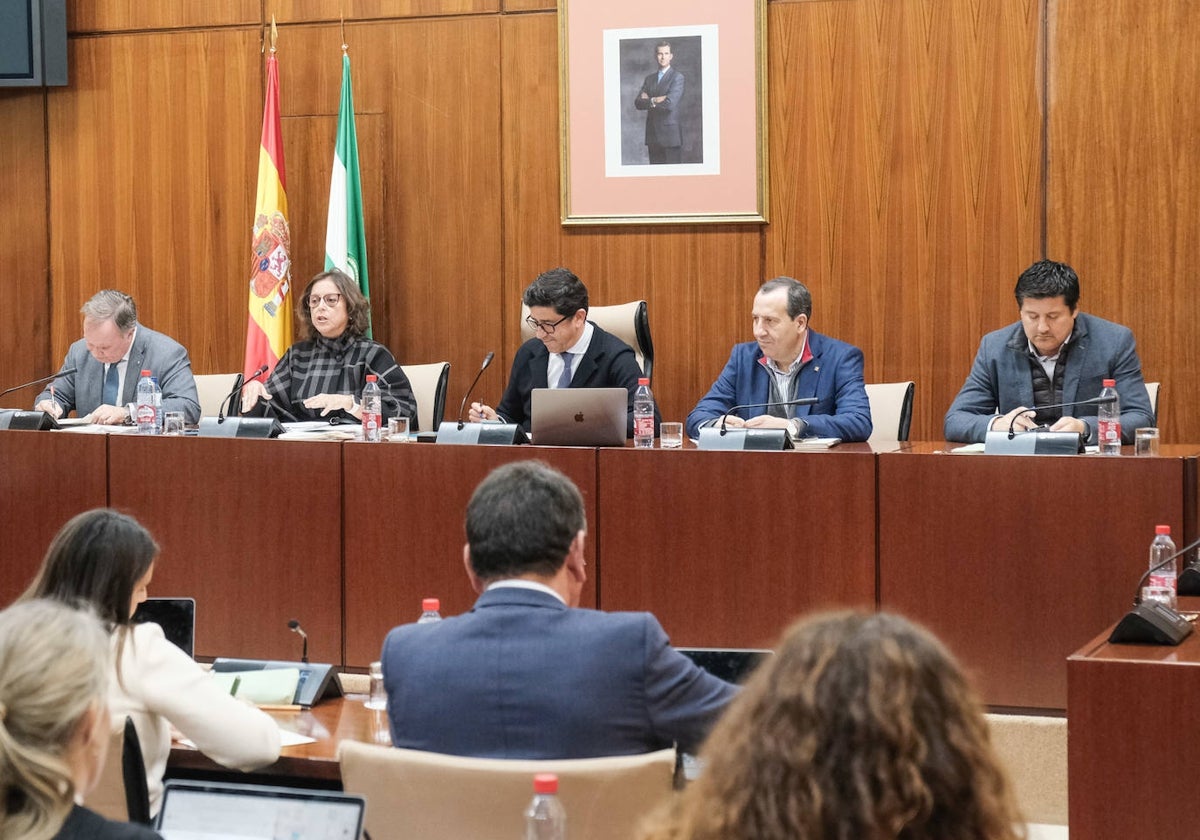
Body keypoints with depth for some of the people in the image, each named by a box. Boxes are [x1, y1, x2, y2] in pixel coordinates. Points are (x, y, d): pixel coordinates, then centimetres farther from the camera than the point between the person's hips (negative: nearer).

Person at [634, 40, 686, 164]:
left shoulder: (677, 77, -3)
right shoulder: (649, 79, 16)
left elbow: (670, 103, -16)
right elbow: (638, 103, 5)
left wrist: (649, 101, -3)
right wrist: (655, 101, -11)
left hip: (670, 135, -5)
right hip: (653, 135, 5)